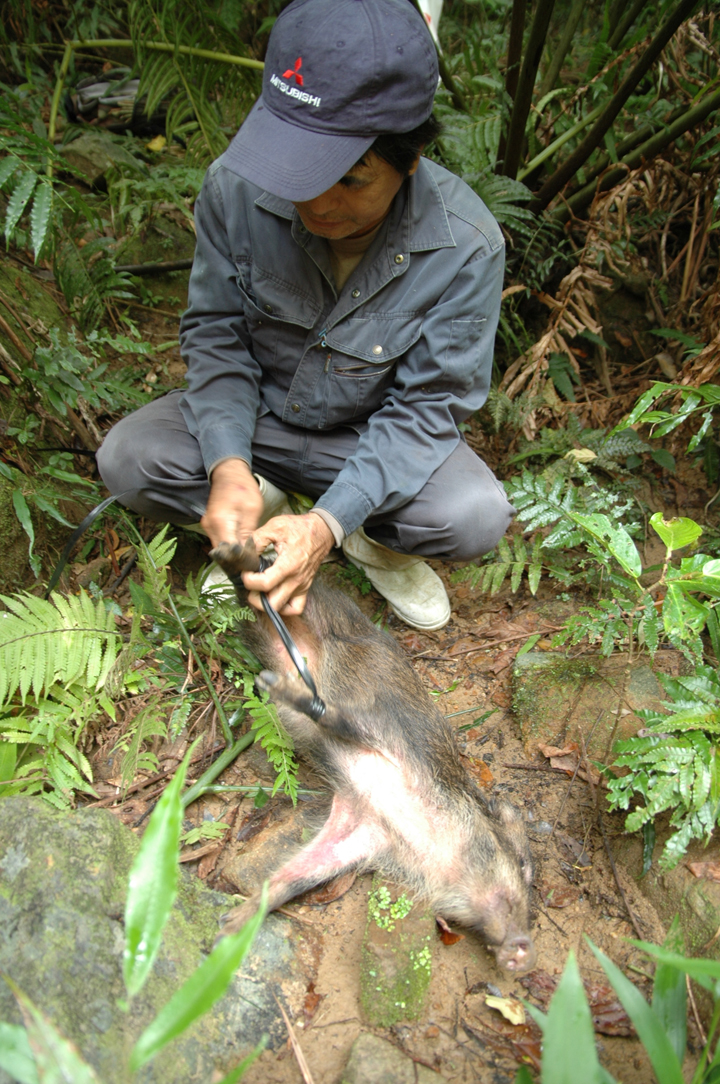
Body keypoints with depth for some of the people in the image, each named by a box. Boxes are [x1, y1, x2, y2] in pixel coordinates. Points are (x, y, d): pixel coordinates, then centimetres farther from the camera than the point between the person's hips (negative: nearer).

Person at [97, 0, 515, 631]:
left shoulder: (465, 247, -25)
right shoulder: (237, 185, -21)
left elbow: (427, 406, -20)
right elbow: (215, 333, -10)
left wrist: (331, 522, -33)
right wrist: (228, 466, -27)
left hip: (376, 436, -1)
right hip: (253, 413, 2)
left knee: (479, 517, -27)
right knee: (126, 458, -22)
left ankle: (370, 536, 5)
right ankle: (262, 512, 2)